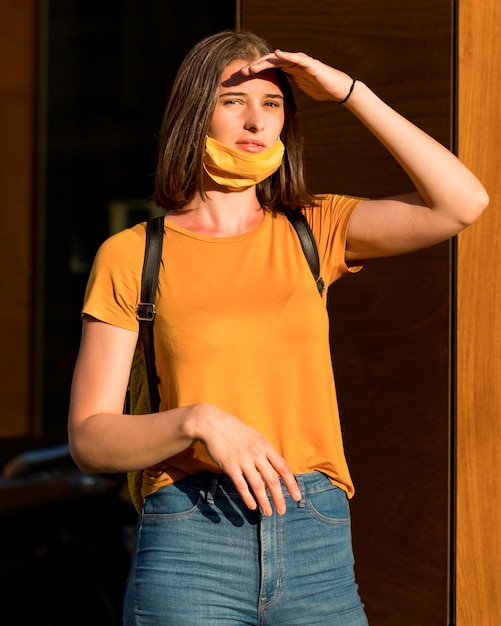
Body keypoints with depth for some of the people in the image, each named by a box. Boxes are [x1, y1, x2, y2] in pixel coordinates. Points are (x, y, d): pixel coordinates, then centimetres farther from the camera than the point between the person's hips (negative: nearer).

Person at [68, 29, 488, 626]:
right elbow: (89, 439, 1)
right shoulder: (129, 256, 4)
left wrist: (349, 91, -3)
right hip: (189, 550, -2)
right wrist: (198, 421, -17)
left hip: (317, 551, 2)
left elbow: (462, 204, -4)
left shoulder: (314, 230, 10)